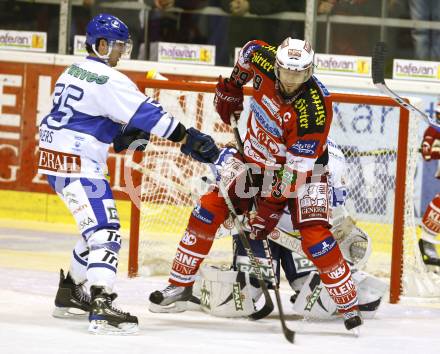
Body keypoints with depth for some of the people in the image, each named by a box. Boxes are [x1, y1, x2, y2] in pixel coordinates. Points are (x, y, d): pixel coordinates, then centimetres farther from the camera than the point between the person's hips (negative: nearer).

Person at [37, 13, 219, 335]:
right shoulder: (108, 80, -15)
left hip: (56, 158, 10)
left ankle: (69, 295, 30)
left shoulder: (75, 72, 16)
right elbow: (147, 113, -19)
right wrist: (190, 139, -16)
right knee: (104, 230, -18)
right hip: (76, 163, -10)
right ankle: (102, 308, -30)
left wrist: (123, 136, 11)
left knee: (97, 229, 22)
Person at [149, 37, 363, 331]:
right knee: (209, 210, -6)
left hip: (303, 167, -5)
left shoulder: (315, 108, -33)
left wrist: (271, 206, -34)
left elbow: (296, 169, -32)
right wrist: (232, 87, 12)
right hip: (257, 160, 5)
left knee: (315, 236, -20)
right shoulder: (264, 62, -19)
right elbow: (251, 49, 8)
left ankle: (349, 306, -8)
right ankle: (180, 285, 7)